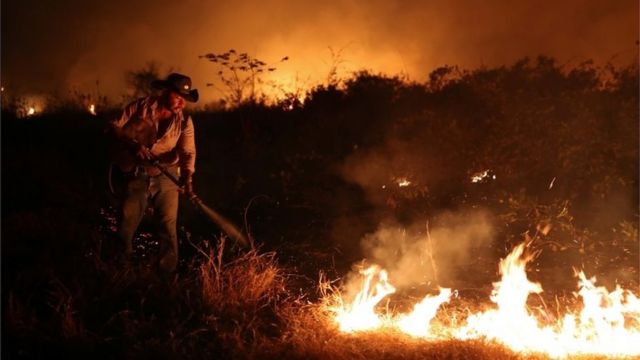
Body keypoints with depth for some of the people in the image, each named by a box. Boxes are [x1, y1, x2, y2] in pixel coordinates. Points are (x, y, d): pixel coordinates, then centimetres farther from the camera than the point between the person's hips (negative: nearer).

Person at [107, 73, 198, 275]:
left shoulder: (184, 121, -3)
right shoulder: (140, 107, -5)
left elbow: (188, 151, -15)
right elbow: (114, 127, -2)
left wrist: (187, 177, -33)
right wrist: (133, 144, -19)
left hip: (166, 177, 0)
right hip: (137, 176, 0)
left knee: (168, 226, 1)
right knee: (126, 226, 6)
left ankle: (168, 274, 13)